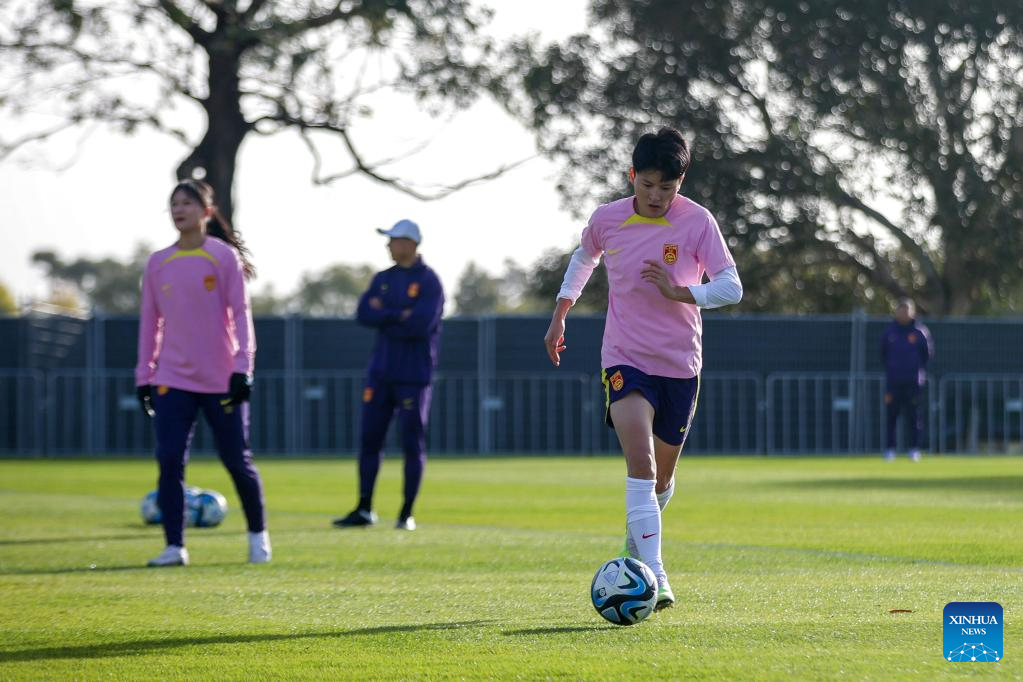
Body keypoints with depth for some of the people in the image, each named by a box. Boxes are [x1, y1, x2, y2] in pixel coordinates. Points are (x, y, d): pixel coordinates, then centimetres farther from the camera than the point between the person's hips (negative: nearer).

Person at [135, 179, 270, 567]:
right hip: (173, 380, 3)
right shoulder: (158, 264, 7)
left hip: (221, 380, -3)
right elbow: (150, 322, 12)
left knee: (237, 460, 4)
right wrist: (144, 375, 9)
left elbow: (240, 314, -5)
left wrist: (242, 367, -12)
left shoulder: (225, 257, -3)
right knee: (170, 461, -9)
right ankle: (174, 547, -5)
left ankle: (258, 534, 24)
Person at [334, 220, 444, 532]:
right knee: (369, 440, 5)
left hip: (413, 375, -6)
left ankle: (407, 514, 5)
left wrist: (384, 316, -8)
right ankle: (364, 510, 12)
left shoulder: (428, 281, -7)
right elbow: (364, 314, -1)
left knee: (412, 444, -1)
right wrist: (400, 316, -13)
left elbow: (421, 324, -19)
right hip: (380, 373, 6)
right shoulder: (383, 279, 12)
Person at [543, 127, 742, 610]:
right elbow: (584, 259, 19)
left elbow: (731, 287, -12)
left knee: (661, 477, 14)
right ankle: (654, 577, -29)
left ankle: (637, 545, 45)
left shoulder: (697, 222, -10)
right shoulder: (606, 220, -3)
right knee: (640, 462, -22)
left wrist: (679, 292, -27)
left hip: (680, 365, 1)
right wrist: (559, 315, 20)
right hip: (624, 359, -1)